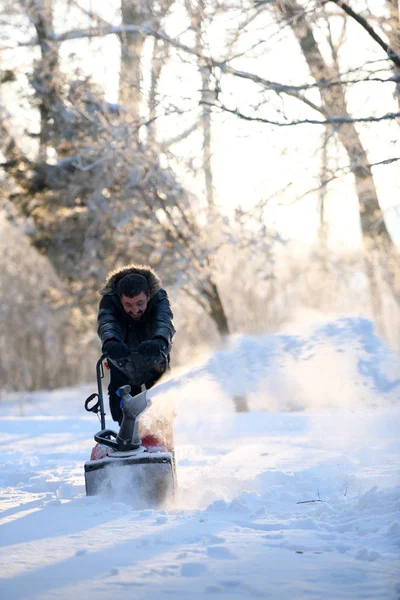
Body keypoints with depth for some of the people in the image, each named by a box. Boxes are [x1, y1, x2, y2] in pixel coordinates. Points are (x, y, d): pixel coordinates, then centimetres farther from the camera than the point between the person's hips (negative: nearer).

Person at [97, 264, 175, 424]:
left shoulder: (159, 298, -30)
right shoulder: (110, 300, -29)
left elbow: (164, 322, -50)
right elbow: (106, 323, -49)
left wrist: (159, 341, -75)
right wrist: (110, 342, -75)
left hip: (154, 357, 0)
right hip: (122, 360, 0)